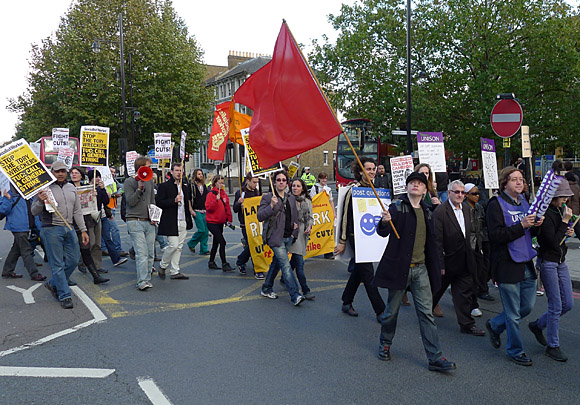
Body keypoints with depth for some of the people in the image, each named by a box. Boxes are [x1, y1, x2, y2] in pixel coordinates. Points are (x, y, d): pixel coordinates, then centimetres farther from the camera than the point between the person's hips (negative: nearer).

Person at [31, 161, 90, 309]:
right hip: (51, 230, -6)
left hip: (69, 229, 6)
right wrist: (40, 201, -24)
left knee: (73, 260, 8)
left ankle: (53, 284, 28)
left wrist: (83, 230, 13)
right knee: (57, 264, -2)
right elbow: (34, 212, -4)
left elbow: (77, 211, 17)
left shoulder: (71, 188, 12)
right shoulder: (46, 188, -4)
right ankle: (65, 296, 5)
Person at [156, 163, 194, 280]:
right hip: (171, 222, -7)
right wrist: (174, 200, -21)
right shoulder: (164, 186, -6)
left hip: (183, 222, 7)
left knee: (179, 247, 9)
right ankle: (162, 266, 14)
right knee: (173, 245, -11)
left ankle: (174, 272, 16)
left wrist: (188, 218, 18)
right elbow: (159, 202, -12)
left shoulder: (185, 186, 14)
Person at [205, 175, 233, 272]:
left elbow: (227, 207, 16)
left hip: (220, 222, 8)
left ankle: (211, 263, 28)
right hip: (212, 223, -8)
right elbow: (209, 208, -19)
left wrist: (229, 219, 11)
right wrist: (216, 200, -30)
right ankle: (224, 265, -9)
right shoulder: (211, 194, -10)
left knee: (216, 242, 15)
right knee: (222, 242, -13)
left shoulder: (223, 193, 11)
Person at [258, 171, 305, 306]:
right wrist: (272, 206, -25)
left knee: (277, 263, 16)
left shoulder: (291, 198, 12)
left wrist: (294, 231, 12)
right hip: (275, 237, -6)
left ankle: (266, 289, 30)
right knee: (286, 265, -13)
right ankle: (295, 295, -13)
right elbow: (260, 216, -13)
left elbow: (295, 216, 23)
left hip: (288, 237, 7)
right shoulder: (267, 197, -5)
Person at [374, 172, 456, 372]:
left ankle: (435, 357, 5)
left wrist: (436, 267, 18)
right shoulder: (397, 207, -5)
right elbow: (383, 232, -19)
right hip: (399, 266, -4)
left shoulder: (427, 212, 12)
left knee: (427, 313, 2)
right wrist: (385, 222, -41)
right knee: (392, 310, 9)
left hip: (420, 269, 4)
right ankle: (385, 343, 32)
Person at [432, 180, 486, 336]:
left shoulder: (467, 210, 8)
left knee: (465, 293, 6)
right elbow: (437, 240, -18)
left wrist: (470, 257, 10)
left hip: (464, 263, 6)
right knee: (436, 290, 12)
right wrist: (440, 264, -19)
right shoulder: (440, 211, -16)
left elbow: (467, 234, 14)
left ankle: (467, 324, 14)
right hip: (448, 262, -5)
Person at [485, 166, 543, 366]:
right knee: (513, 314, 4)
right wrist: (522, 225, -26)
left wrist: (536, 226, -2)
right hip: (507, 265, -7)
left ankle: (495, 325, 37)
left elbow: (528, 233, 20)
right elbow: (495, 235, -21)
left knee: (528, 306, 16)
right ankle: (515, 351, 22)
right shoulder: (496, 204, -12)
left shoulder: (524, 203, 12)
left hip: (526, 264, 7)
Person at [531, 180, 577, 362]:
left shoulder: (561, 211, 9)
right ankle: (553, 346, 11)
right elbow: (553, 242, -22)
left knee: (568, 304, 11)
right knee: (556, 306, -3)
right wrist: (565, 221, -20)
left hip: (561, 263, 8)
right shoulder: (545, 214, -17)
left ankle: (537, 325, 30)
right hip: (548, 263, -8)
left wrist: (568, 232, -2)